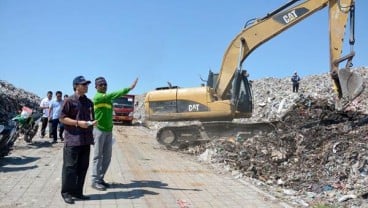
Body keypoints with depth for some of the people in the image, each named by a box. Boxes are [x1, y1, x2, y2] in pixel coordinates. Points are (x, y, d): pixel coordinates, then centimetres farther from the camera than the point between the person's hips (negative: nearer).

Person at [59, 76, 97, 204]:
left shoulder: (89, 102, 14)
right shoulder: (69, 101, -5)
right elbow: (62, 118, -8)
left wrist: (93, 122, 1)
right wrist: (78, 123, -18)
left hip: (86, 140, 7)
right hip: (72, 139, -6)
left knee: (83, 167, 10)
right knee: (70, 167, -2)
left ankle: (77, 192, 20)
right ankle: (66, 193, 9)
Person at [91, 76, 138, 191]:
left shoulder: (107, 98, 16)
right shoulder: (97, 97, -10)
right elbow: (113, 95, -26)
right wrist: (129, 88, -31)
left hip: (108, 131, 8)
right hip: (99, 130, -8)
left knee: (107, 156, 9)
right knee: (98, 156, -2)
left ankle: (100, 178, 19)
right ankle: (95, 181, 5)